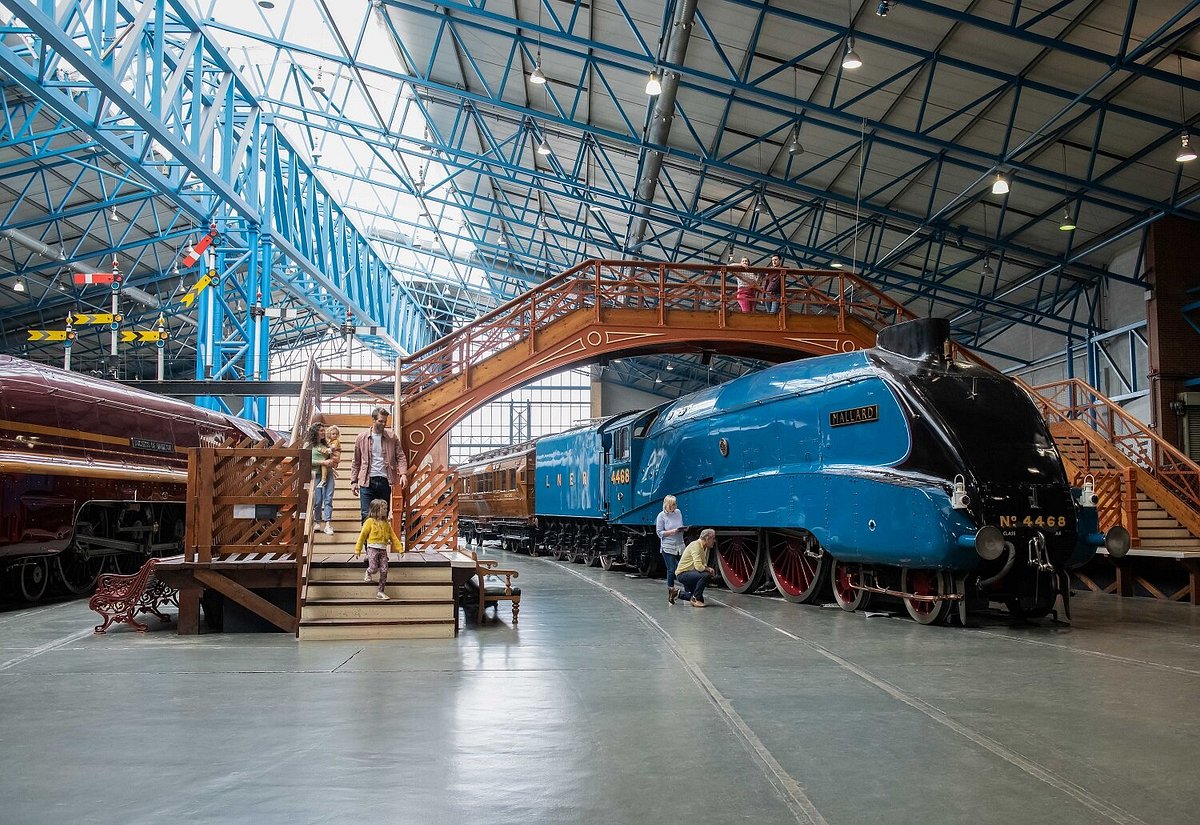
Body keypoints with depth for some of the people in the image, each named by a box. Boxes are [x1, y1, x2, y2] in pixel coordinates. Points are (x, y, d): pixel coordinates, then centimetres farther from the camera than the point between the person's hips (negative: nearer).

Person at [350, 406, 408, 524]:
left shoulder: (392, 437, 5)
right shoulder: (362, 437, 4)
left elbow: (400, 457, 2)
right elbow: (356, 462, 9)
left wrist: (403, 474, -14)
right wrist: (354, 481, 4)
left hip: (384, 481, 1)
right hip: (367, 482, -1)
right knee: (366, 516, -4)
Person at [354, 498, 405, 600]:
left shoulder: (386, 524, 12)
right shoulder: (370, 521, -3)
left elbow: (393, 537, 15)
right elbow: (362, 535, -3)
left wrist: (400, 548, 8)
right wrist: (358, 550, -5)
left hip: (383, 550, 5)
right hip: (373, 548, -4)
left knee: (384, 571, -3)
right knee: (374, 569, -14)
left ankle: (380, 592, 6)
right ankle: (368, 573, 25)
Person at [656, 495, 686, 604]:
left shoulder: (678, 512, 8)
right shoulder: (661, 516, -5)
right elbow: (659, 533, -6)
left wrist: (683, 529, -2)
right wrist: (673, 531, -17)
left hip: (680, 546, 4)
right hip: (668, 548, -4)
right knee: (671, 570, -5)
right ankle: (671, 591, 9)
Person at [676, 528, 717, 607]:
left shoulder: (705, 547, 8)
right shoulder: (696, 545, -21)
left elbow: (704, 565, 12)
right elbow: (698, 566, -30)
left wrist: (708, 569, -9)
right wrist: (708, 569, -15)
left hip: (690, 573, 10)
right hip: (683, 573, -10)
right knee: (705, 575, -33)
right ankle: (695, 599, -21)